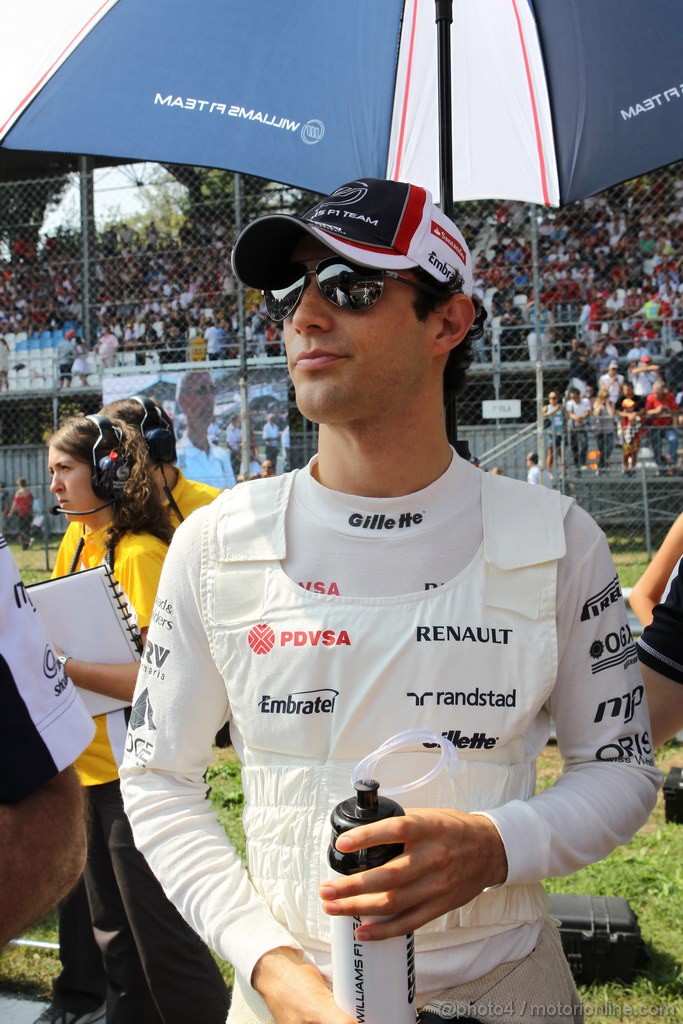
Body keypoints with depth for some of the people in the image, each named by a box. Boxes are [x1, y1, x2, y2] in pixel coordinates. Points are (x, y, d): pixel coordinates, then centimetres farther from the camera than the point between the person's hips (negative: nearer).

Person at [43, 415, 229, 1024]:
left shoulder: (141, 554, -17)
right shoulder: (85, 546, 9)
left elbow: (164, 677, -24)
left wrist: (62, 666, -26)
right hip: (94, 769, 9)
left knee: (163, 940, 1)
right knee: (116, 938, 19)